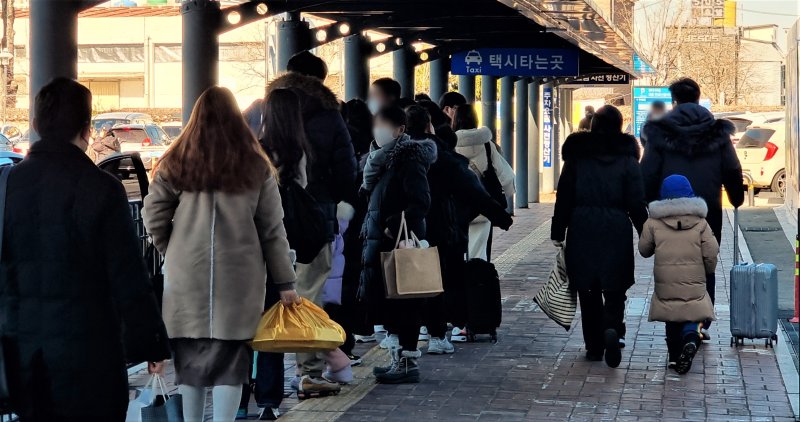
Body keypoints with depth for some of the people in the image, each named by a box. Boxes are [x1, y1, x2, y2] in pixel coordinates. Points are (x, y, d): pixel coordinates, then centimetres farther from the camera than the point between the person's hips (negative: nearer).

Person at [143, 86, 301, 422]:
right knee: (231, 355, 3)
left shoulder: (176, 163, 3)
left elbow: (153, 217, 0)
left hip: (188, 276, 1)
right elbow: (273, 230, 5)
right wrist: (285, 283, 8)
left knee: (191, 354, 9)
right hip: (240, 277, 0)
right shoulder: (256, 166, 4)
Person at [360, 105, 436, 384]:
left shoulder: (410, 160, -12)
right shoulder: (388, 157, 17)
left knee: (402, 304, -5)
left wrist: (394, 226, -22)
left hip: (400, 243, -9)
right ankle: (401, 356, 21)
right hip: (383, 243, 9)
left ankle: (408, 361, 0)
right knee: (390, 304, 13)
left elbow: (421, 202, -20)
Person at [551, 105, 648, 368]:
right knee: (614, 288, 5)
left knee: (588, 290, 9)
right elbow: (636, 203, -2)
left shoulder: (576, 156, 2)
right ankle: (612, 329, -21)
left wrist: (558, 232, 10)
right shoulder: (627, 158, -1)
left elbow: (564, 197, 4)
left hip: (582, 231, 1)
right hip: (616, 231, -1)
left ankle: (594, 346, 10)